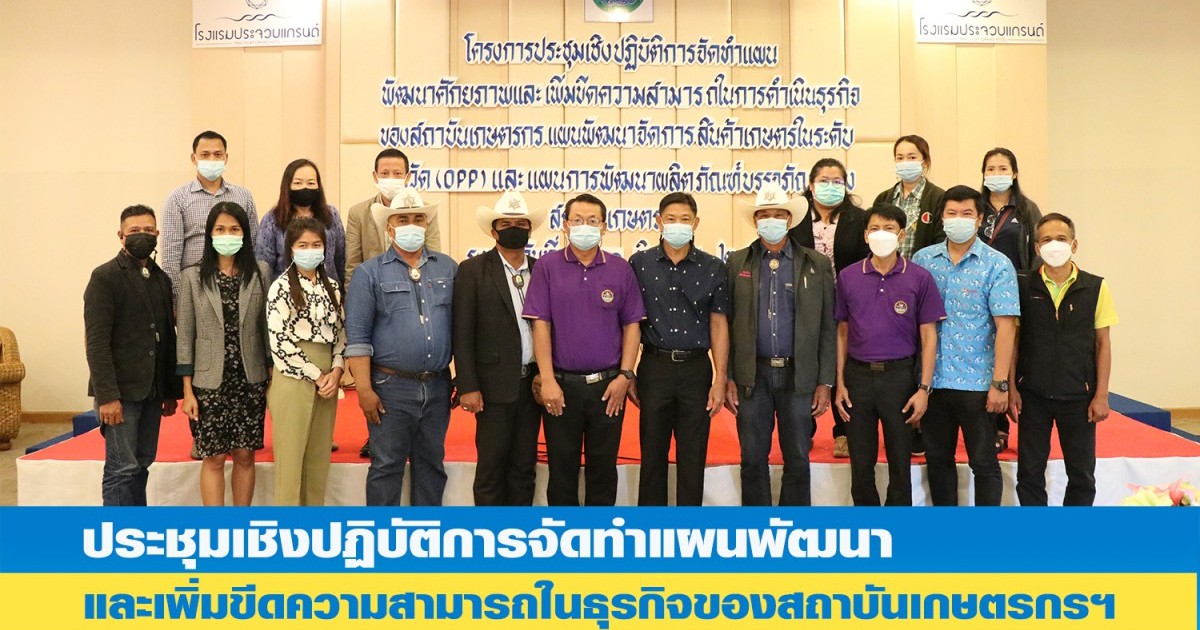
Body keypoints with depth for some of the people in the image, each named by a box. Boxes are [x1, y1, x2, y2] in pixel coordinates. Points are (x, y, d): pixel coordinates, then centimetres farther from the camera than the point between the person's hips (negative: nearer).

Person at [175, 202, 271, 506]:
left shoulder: (260, 273, 3)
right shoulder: (192, 277, 0)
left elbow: (267, 327, 6)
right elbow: (185, 337, 0)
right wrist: (187, 391, -3)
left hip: (250, 381, 1)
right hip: (210, 382, -1)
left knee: (245, 456, 7)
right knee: (214, 458, 2)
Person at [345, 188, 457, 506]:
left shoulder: (447, 268, 9)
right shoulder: (369, 273, 0)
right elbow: (357, 336, -5)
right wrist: (364, 390, -11)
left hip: (437, 386, 3)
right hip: (392, 387, -3)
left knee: (432, 464, 12)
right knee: (386, 467, 3)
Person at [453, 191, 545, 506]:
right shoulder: (473, 270, -2)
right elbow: (463, 334, -6)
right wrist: (467, 387, -11)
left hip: (533, 383, 4)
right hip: (495, 385, -4)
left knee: (524, 467, 10)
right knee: (491, 468, 3)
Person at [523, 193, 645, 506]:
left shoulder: (621, 269, 3)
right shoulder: (548, 266, -1)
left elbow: (631, 326, 4)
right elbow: (540, 325, -4)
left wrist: (625, 376, -5)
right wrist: (547, 380, -9)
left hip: (608, 385, 1)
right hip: (561, 385, -1)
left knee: (603, 468, 10)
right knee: (562, 468, 8)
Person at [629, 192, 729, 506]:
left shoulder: (713, 268, 2)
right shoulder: (640, 264, 2)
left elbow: (718, 324, 2)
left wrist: (720, 380, -2)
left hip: (696, 368, 0)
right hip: (654, 367, 0)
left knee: (693, 457, 6)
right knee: (652, 454, 8)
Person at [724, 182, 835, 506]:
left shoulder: (817, 265, 4)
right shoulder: (737, 263, 5)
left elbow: (827, 329, 3)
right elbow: (727, 325, 4)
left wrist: (825, 382, -2)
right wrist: (728, 379, -2)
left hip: (799, 376, 0)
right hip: (753, 376, 0)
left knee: (798, 461, 7)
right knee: (753, 460, 7)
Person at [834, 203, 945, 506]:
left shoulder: (920, 279, -2)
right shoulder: (848, 277, 3)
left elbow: (928, 337, 0)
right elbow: (842, 333, 8)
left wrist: (924, 389, -6)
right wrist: (839, 383, 2)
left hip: (900, 376, -1)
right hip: (858, 375, 2)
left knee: (900, 461, 7)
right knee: (860, 463, 9)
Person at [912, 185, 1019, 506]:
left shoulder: (997, 265, -4)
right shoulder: (923, 259, 6)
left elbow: (1005, 326, -9)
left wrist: (1000, 383, -14)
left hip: (976, 382, -4)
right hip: (931, 380, 4)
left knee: (984, 462, 5)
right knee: (937, 459, 13)